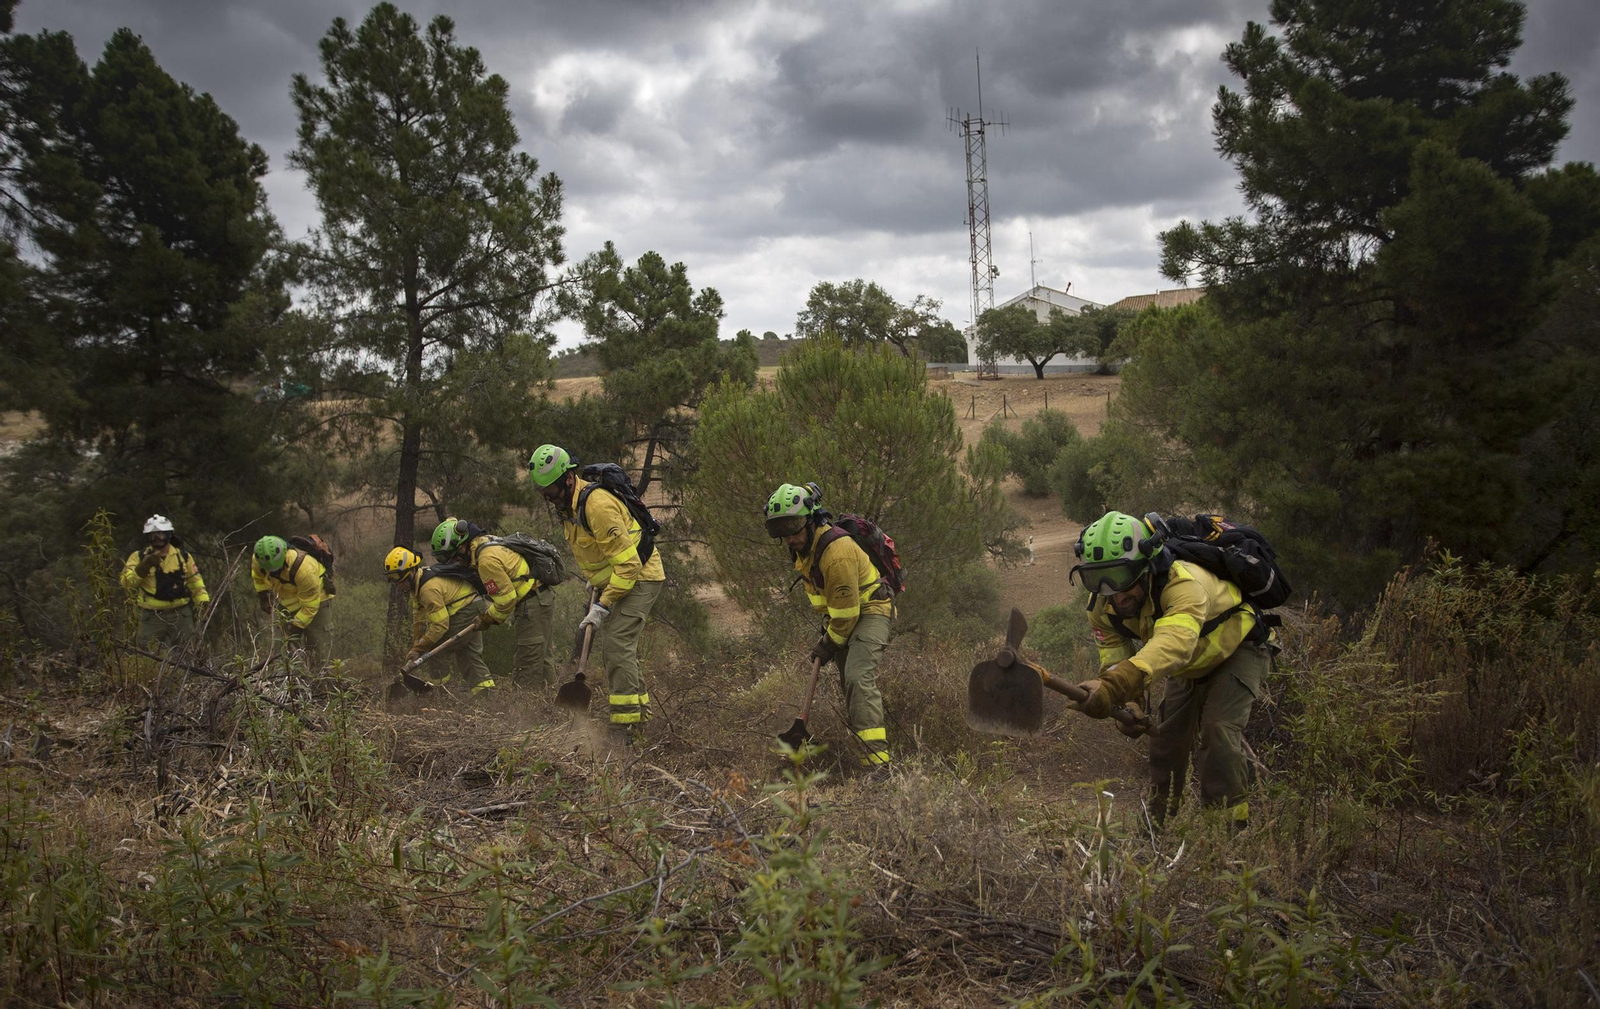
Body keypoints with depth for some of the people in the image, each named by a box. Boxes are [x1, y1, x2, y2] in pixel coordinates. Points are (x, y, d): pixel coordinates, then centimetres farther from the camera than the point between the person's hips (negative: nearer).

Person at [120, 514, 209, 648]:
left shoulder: (183, 556, 7)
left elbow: (195, 581, 14)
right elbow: (126, 582, -11)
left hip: (180, 615, 2)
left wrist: (202, 602, 5)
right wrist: (143, 568, -24)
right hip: (151, 616, -1)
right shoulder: (139, 557, 1)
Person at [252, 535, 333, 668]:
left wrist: (298, 625, -27)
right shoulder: (257, 560, -24)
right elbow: (257, 575, 6)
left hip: (314, 597, -6)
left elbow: (310, 604, -31)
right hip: (287, 599, 6)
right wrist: (263, 595, 1)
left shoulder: (304, 568, -42)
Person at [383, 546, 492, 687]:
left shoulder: (429, 588, -27)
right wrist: (416, 646, 8)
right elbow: (418, 618, 10)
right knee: (469, 656, 17)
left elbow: (440, 625, -25)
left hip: (466, 613, -11)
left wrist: (418, 648, -19)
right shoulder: (416, 583, 5)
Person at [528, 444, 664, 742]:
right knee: (609, 644, 11)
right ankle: (640, 710, 23)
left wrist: (603, 607, -28)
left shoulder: (598, 505, -28)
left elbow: (628, 564, -29)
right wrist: (594, 582, 9)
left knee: (617, 644, -17)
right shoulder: (567, 505, 3)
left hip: (639, 576, -10)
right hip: (614, 577, 10)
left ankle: (625, 726, -14)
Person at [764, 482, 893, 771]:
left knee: (858, 678, -25)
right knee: (848, 682, 16)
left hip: (868, 611, -10)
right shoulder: (802, 546, -2)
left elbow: (846, 609, -25)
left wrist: (830, 644, -13)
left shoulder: (837, 552, -32)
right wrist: (827, 627, 16)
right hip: (843, 613, 10)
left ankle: (876, 756, -31)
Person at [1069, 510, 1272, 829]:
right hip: (1189, 666, 7)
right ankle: (1159, 821, 21)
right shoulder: (1102, 605, -22)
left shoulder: (1184, 583, -46)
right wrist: (1124, 703, -41)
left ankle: (1228, 821, -11)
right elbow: (1115, 653, -18)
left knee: (1218, 729, -22)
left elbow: (1173, 643, -63)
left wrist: (1114, 686, -77)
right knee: (1167, 734, 4)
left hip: (1237, 650, -6)